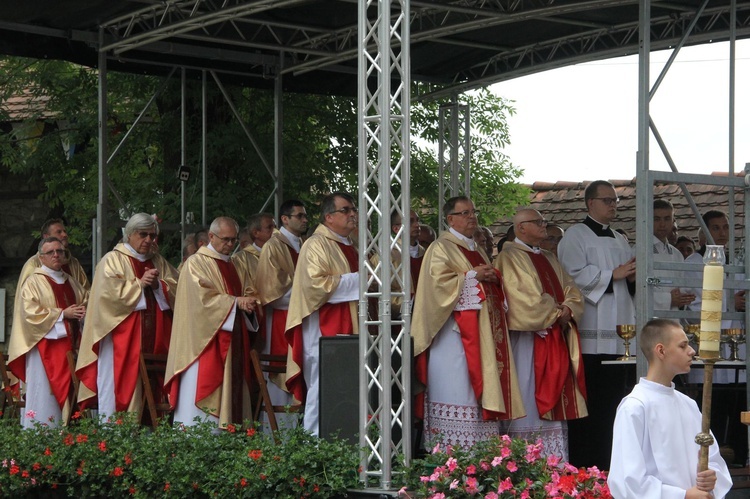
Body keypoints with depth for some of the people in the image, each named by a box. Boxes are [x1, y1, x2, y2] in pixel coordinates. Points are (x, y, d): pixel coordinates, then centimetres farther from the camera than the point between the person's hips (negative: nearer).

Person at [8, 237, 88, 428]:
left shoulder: (71, 282, 17)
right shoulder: (33, 282, -4)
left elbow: (87, 301, 21)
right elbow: (30, 311, -14)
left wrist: (84, 311, -4)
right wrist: (62, 314, -15)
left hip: (69, 344, 6)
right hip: (45, 346, -6)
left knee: (67, 389, 4)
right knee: (46, 392, -8)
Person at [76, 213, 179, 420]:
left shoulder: (158, 262, 18)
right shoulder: (113, 260, 1)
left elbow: (176, 290, 9)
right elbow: (110, 291, -14)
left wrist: (158, 285, -9)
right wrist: (140, 284, -12)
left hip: (153, 338, 5)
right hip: (121, 339, -5)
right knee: (120, 385, -7)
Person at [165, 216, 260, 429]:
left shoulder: (235, 266, 20)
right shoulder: (196, 263, -3)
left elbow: (250, 293, 16)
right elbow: (203, 298, -15)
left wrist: (249, 302, -7)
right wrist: (236, 302, -17)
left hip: (233, 343, 7)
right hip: (205, 340, -7)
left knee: (231, 392, 2)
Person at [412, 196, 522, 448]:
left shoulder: (476, 251, 22)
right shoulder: (441, 248, -3)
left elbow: (492, 286, 28)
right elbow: (439, 281, -17)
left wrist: (493, 277, 5)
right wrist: (473, 276, -14)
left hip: (483, 332, 8)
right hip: (456, 332, -8)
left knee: (480, 391, 5)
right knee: (457, 388, -11)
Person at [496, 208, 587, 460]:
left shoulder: (549, 259, 21)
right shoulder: (511, 257, -6)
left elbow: (572, 292, 16)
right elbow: (526, 298, -16)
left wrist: (567, 310, -5)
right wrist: (554, 313, -8)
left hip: (557, 340, 8)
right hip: (529, 339, -8)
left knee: (557, 403, 6)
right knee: (531, 404, -9)